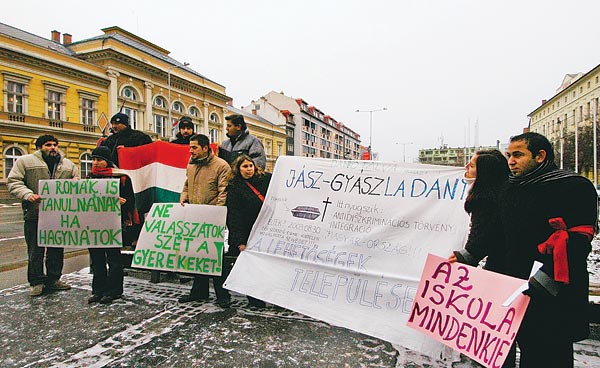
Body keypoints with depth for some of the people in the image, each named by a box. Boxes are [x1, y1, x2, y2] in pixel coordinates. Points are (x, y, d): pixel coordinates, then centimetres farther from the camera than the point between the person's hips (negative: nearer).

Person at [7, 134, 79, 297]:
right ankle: (36, 282, 16)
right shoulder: (25, 161, 2)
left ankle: (53, 279, 24)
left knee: (57, 249, 11)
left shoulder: (69, 164, 13)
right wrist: (28, 195, -19)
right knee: (35, 250, 3)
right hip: (35, 213, -3)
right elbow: (13, 181, -2)